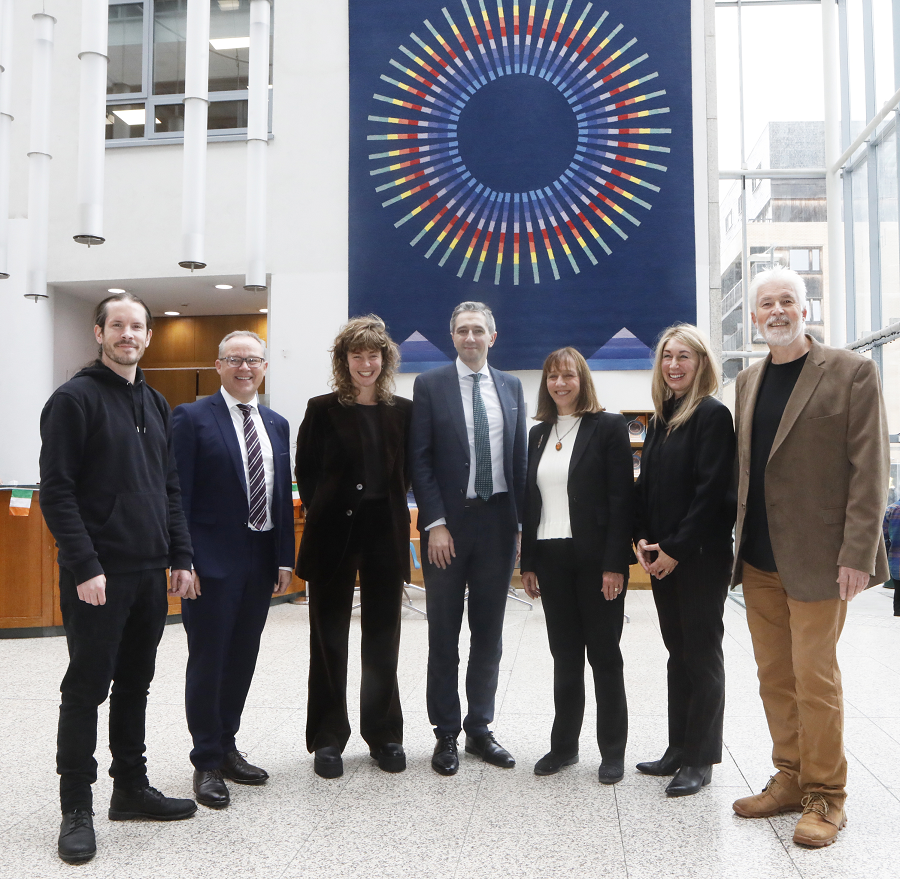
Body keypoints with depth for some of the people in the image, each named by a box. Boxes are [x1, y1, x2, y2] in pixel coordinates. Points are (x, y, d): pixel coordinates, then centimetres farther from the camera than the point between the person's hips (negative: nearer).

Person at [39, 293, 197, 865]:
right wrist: (84, 565, -19)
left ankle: (132, 789, 27)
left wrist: (181, 555, 9)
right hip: (97, 575, -6)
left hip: (151, 572, 7)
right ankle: (77, 809, 14)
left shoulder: (157, 405, 15)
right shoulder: (75, 399, -7)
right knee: (87, 688, 2)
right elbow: (57, 490, -13)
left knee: (135, 684, 15)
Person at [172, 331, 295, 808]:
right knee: (208, 661, 4)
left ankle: (227, 748, 31)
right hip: (212, 562, -5)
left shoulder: (276, 424, 11)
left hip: (261, 561, 6)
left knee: (242, 660, 15)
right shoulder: (192, 418, -5)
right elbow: (178, 495, -9)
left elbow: (283, 496, 11)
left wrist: (285, 558, 6)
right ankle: (206, 763, 19)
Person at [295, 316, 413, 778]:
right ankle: (328, 738, 20)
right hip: (333, 533, -2)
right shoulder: (323, 409, -2)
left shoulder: (402, 410, 4)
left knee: (382, 639, 11)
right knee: (329, 639, 7)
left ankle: (384, 734, 25)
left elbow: (407, 471, 10)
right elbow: (306, 471, 3)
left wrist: (388, 508, 3)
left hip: (386, 534, 2)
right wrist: (323, 511, 2)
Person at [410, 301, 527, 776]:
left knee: (489, 633, 11)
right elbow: (420, 460, -5)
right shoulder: (430, 385, -1)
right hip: (449, 522, -3)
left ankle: (479, 728, 25)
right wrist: (435, 524, -12)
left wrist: (520, 523, 4)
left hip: (498, 521, 3)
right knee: (444, 635, 6)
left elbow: (519, 458, 9)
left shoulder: (510, 386, 9)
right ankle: (446, 734, 19)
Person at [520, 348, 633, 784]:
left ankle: (613, 751, 17)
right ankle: (563, 745, 23)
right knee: (564, 656, 12)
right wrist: (528, 562, 8)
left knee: (604, 655, 5)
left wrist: (615, 564, -15)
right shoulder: (539, 433, 12)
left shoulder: (608, 427, -4)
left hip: (595, 560, -4)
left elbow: (621, 498, -9)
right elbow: (530, 501, 13)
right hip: (551, 559, 5)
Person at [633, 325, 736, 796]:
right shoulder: (661, 418, 13)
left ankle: (700, 758, 14)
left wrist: (676, 549, -16)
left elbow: (710, 491, -16)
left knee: (702, 653, 3)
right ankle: (679, 748, 25)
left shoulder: (712, 416, -10)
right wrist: (643, 538, 1)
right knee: (678, 652, 14)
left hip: (701, 556, -7)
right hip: (662, 556, 7)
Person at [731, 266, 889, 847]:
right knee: (775, 678, 12)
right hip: (759, 559, 6)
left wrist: (857, 553, -15)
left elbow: (870, 468, -9)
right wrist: (741, 540, 9)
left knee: (815, 679, -1)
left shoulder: (851, 372, -5)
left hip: (817, 558, -5)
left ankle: (825, 796, 15)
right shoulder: (748, 381, 13)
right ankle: (790, 780, 27)